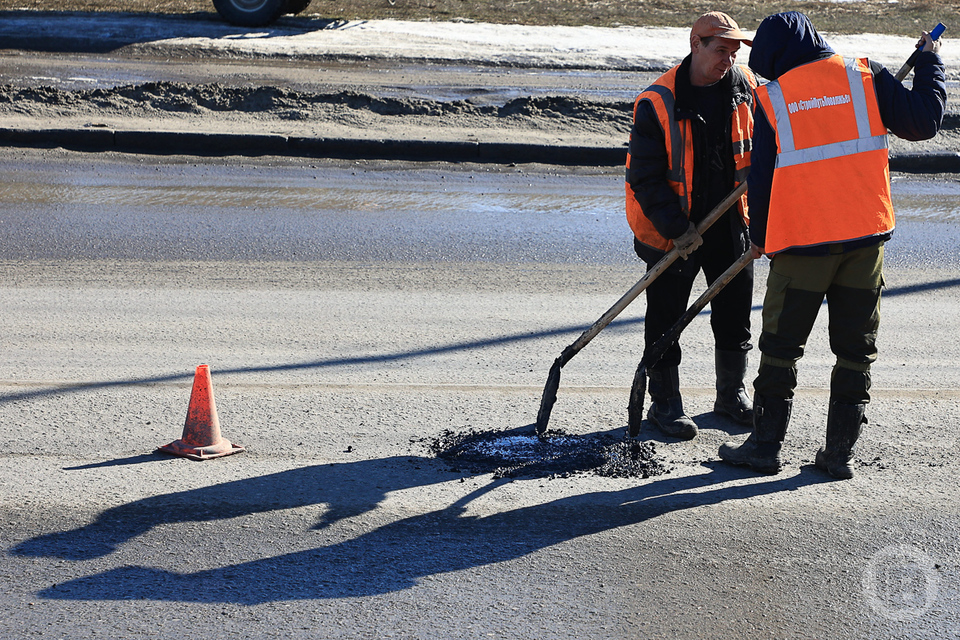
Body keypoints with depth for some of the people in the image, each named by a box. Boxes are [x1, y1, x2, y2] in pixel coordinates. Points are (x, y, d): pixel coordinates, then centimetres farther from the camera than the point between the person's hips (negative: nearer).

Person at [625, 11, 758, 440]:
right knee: (666, 317, 2)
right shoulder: (657, 102, -18)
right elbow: (645, 177, -16)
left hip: (729, 222, 5)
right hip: (671, 229, -4)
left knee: (735, 312, 13)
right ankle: (665, 404, 17)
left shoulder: (745, 86, -2)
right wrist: (676, 228, -22)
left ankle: (732, 392, 31)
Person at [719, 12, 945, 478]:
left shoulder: (772, 99, -1)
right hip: (865, 236, 2)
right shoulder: (865, 78, 1)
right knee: (856, 348, 10)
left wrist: (760, 238, 17)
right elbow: (924, 121, 4)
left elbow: (761, 177, 2)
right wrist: (929, 63, 21)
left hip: (802, 241, -2)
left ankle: (765, 446, 14)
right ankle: (841, 452, 12)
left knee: (781, 345, 10)